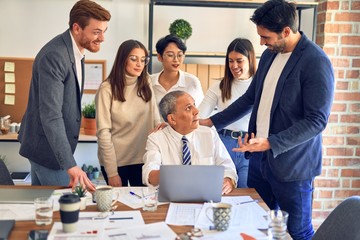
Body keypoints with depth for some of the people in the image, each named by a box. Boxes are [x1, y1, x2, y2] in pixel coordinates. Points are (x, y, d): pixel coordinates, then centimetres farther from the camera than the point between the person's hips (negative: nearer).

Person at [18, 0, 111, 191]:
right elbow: (50, 115, -31)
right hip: (47, 147, -9)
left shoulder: (75, 51, 5)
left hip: (55, 144, 9)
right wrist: (70, 165, -35)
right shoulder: (54, 56, -25)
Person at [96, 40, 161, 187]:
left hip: (143, 159, 3)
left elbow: (156, 121, 6)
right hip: (116, 161, -3)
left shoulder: (146, 85, 1)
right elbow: (103, 132, -12)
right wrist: (112, 172, -14)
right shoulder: (107, 89, -11)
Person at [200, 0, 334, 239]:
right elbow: (250, 98, 17)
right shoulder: (269, 55, 7)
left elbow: (317, 120, -19)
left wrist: (271, 144, -27)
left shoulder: (316, 62, -16)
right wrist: (212, 121, 13)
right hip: (259, 157, 7)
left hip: (290, 164, -7)